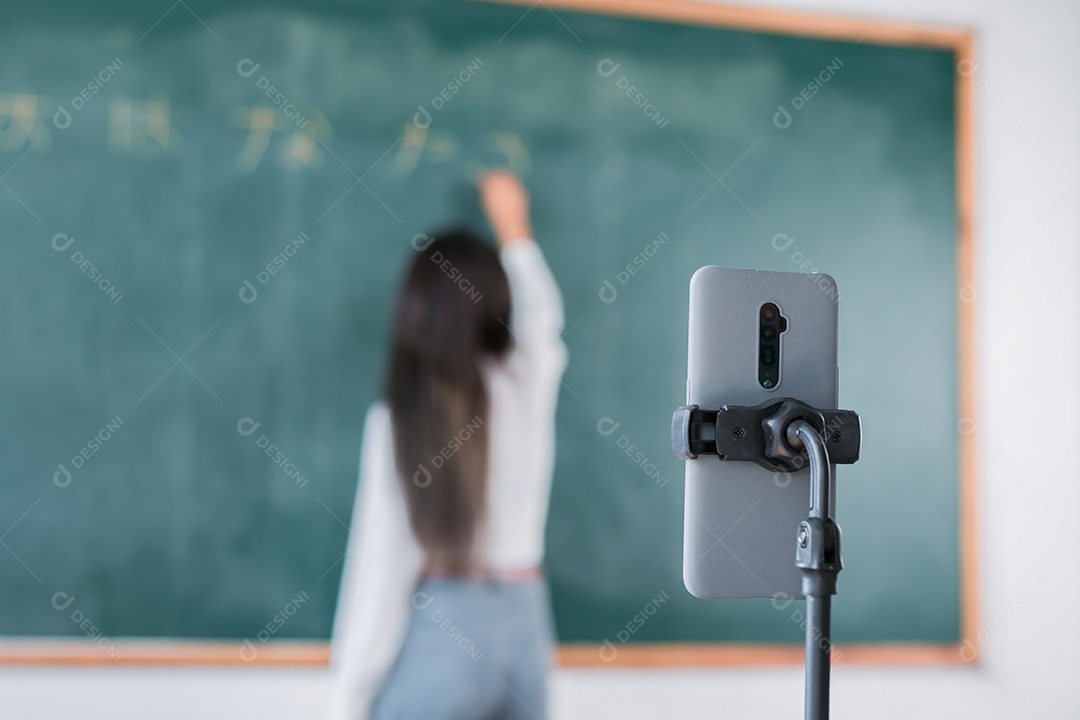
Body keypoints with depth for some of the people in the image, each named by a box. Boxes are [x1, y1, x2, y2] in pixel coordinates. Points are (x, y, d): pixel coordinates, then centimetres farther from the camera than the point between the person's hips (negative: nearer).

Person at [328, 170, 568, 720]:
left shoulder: (398, 419, -9)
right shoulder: (529, 383, 3)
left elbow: (382, 560, -11)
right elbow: (541, 318, 27)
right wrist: (513, 226, 44)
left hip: (434, 629, -5)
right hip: (523, 625, 5)